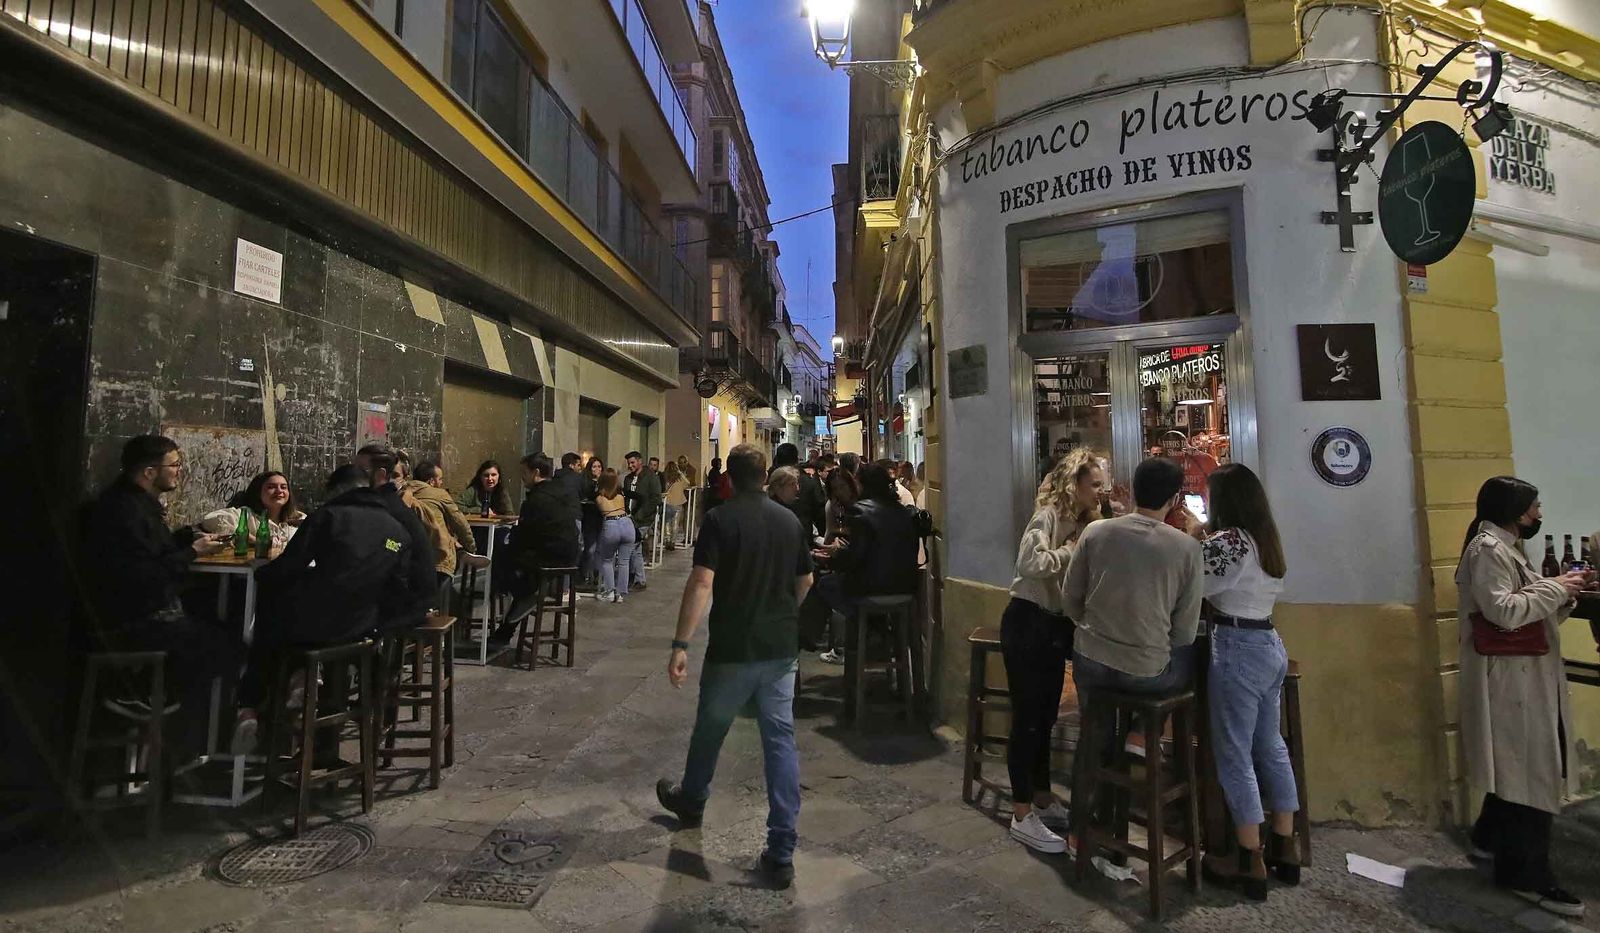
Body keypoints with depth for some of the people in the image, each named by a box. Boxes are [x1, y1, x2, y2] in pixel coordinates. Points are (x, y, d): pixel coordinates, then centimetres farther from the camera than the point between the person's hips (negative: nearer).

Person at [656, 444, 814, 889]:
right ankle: (781, 852, 7)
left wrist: (681, 644, -19)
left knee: (710, 729, 19)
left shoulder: (720, 520, -11)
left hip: (732, 648, -3)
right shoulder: (790, 520, 4)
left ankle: (691, 801, 45)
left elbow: (701, 584, -20)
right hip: (781, 649, 4)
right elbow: (805, 582, 13)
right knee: (781, 739, 5)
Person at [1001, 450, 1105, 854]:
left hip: (1056, 625, 9)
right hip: (1028, 622, -9)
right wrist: (1071, 549, -21)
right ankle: (1022, 816, 7)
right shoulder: (1048, 516, -14)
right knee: (1027, 718, -2)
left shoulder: (1082, 522, 11)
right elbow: (1029, 564, -31)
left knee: (1045, 716, 17)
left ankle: (1043, 800, 30)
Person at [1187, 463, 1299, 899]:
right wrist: (1204, 539, 15)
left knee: (1235, 756, 0)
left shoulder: (1228, 539, -17)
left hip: (1237, 650, -9)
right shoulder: (1266, 540, 12)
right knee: (1271, 748, 17)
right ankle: (1285, 849, 28)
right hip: (1271, 646, 9)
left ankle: (1251, 863, 8)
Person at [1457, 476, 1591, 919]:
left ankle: (1491, 839, 30)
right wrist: (1555, 588, -13)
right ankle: (1525, 872, 3)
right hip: (1510, 679, -10)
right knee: (1529, 771, -5)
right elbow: (1504, 611, -24)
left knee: (1521, 766, 17)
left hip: (1527, 676, 10)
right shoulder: (1486, 548, -15)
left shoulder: (1506, 549, 17)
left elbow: (1531, 611, 19)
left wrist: (1563, 594, 5)